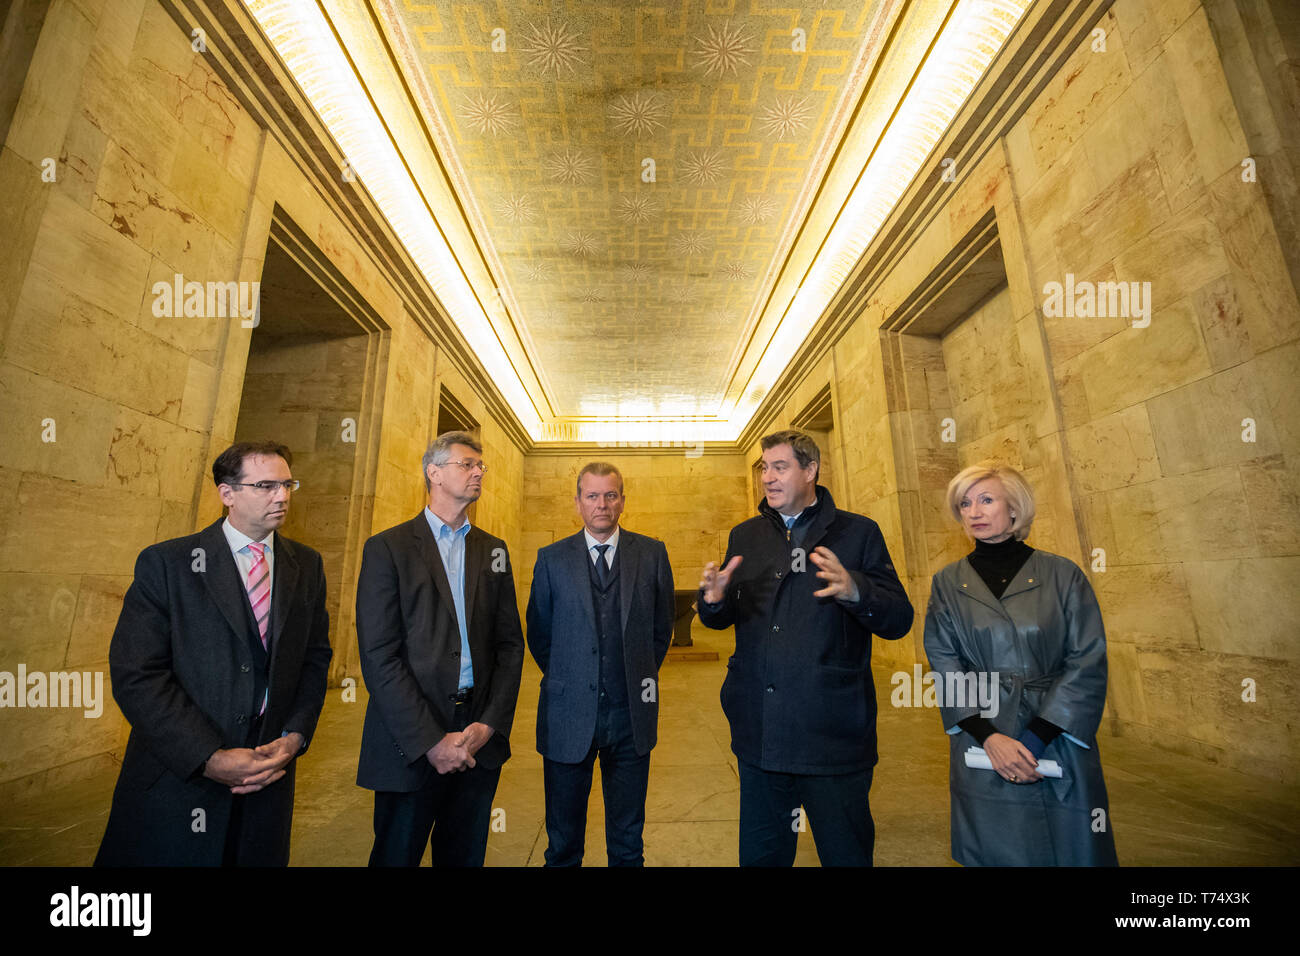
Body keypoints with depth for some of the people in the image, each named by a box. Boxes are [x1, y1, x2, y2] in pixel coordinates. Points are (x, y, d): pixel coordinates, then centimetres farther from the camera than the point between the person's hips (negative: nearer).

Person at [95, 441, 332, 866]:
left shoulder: (307, 566, 2)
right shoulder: (164, 563, -8)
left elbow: (315, 657, 4)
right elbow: (136, 675, -13)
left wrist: (294, 737, -9)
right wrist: (210, 758, -18)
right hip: (177, 776, -3)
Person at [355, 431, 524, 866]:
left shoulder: (493, 550, 7)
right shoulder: (388, 548, -6)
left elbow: (510, 645, 5)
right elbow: (379, 656, -12)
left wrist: (490, 723, -6)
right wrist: (431, 741, -14)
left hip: (481, 737, 4)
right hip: (411, 741, -4)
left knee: (465, 855, 18)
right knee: (397, 854, 14)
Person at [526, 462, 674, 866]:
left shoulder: (652, 553, -1)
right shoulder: (552, 559, -2)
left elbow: (662, 626, 8)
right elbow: (538, 632, 6)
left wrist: (642, 676, 7)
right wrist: (566, 679, 5)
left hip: (632, 714, 1)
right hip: (569, 714, 0)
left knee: (628, 841, 19)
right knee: (563, 843, 17)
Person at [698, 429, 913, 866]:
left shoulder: (857, 532, -2)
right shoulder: (745, 536, 9)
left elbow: (899, 620, -7)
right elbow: (723, 619, 10)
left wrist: (853, 590, -27)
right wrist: (714, 600, -13)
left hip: (834, 732, -3)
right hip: (760, 731, 4)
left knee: (846, 852, 13)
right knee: (761, 854, 19)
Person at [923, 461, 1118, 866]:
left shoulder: (1063, 575, -3)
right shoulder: (948, 583, 0)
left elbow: (1088, 662, -7)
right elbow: (946, 669, -2)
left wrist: (1037, 737, -14)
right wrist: (989, 737, -13)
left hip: (1059, 746, -1)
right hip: (982, 754, 1)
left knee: (1069, 851, 12)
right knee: (994, 852, 13)